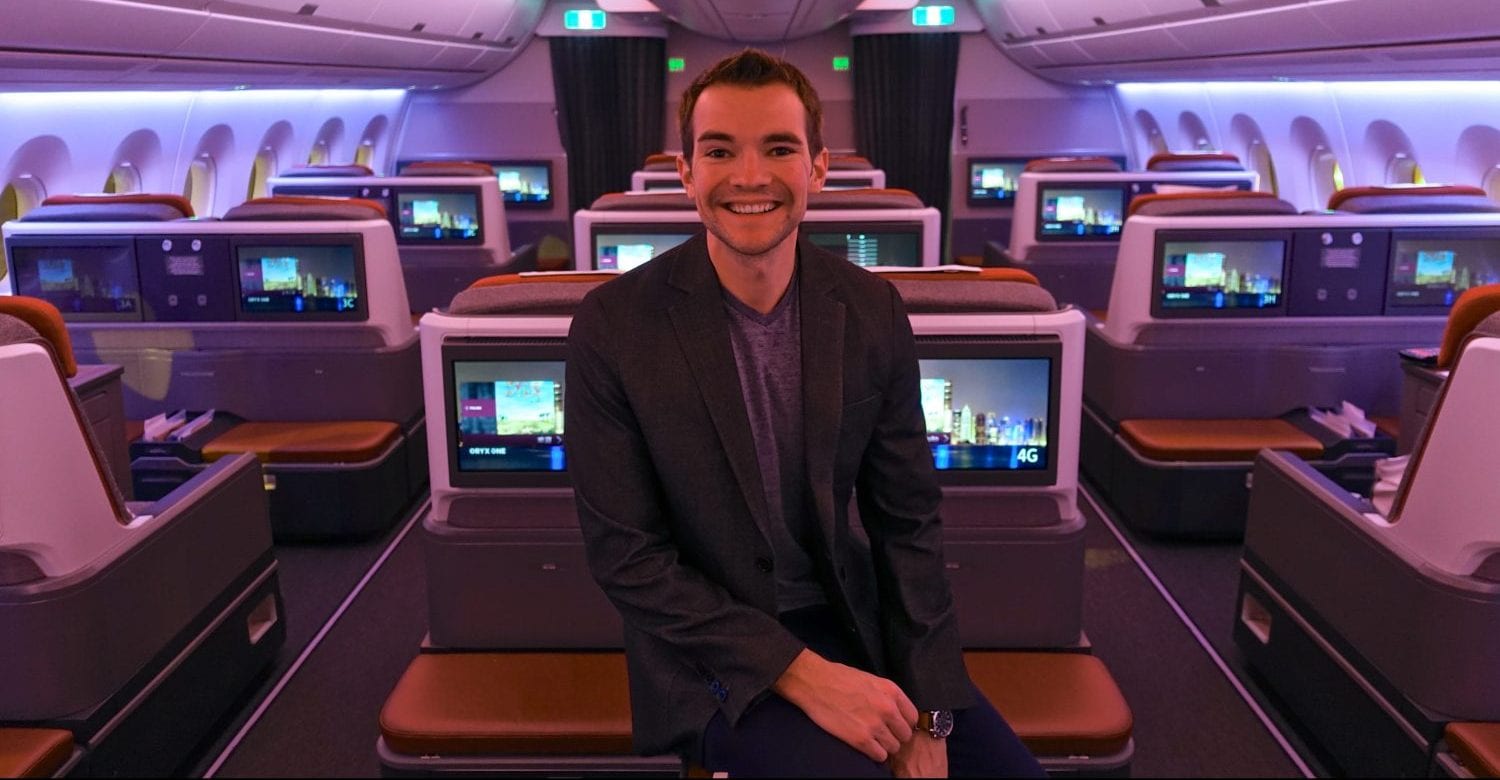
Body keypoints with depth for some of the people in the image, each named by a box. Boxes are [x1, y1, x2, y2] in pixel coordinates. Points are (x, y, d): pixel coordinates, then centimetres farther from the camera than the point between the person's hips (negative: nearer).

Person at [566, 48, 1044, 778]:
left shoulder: (873, 309, -5)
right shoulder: (612, 326, -15)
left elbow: (907, 518, 0)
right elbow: (624, 555, -13)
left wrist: (926, 715, -9)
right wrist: (802, 674, -20)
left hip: (846, 613, 4)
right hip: (706, 648, -3)